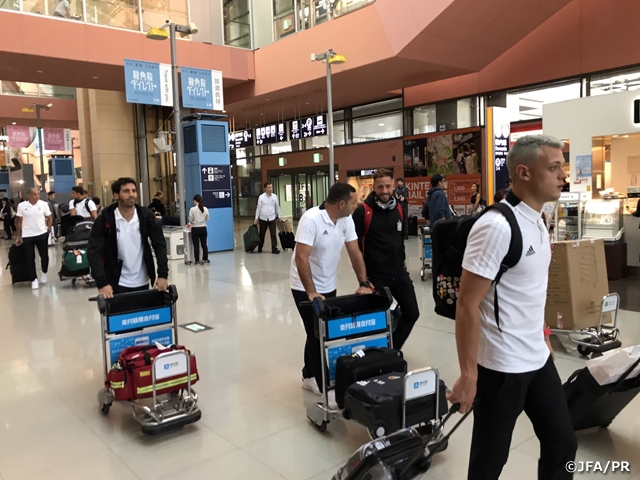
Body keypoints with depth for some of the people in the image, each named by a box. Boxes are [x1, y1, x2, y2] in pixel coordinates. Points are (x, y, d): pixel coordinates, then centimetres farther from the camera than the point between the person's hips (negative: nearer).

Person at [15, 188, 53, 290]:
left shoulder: (44, 204, -3)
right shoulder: (21, 206, -3)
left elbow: (49, 218, 6)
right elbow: (19, 222, 4)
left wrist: (48, 229, -7)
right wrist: (18, 236, 5)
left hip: (42, 234, 0)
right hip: (27, 236, 0)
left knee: (44, 255, 5)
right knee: (30, 258, 4)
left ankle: (44, 272, 32)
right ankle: (34, 279, 14)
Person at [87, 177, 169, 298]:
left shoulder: (146, 216, -4)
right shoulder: (105, 220, -10)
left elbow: (159, 245, -3)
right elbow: (93, 252, -15)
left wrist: (163, 274, -14)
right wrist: (102, 283, -26)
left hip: (142, 283, 3)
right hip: (117, 284, -2)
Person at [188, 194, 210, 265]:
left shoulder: (192, 209, -13)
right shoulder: (205, 209, -3)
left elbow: (190, 219, -8)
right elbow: (207, 219, 5)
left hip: (195, 229, -3)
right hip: (203, 228, 3)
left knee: (196, 245, 3)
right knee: (204, 244, 10)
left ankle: (197, 260, 6)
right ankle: (205, 259, 14)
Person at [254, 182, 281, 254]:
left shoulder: (275, 196, 0)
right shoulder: (261, 197, -4)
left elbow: (277, 207, 8)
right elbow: (258, 208, 0)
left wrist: (279, 216, 11)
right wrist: (256, 218, -1)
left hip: (272, 218, 1)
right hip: (263, 218, 0)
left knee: (273, 234, -3)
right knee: (262, 234, 11)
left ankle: (274, 248, 2)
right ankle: (260, 248, 25)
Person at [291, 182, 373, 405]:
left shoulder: (346, 220, -4)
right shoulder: (311, 219, -26)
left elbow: (355, 252, -2)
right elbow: (301, 258, -30)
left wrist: (364, 283, -10)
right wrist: (312, 292, -31)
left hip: (328, 286, 7)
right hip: (305, 288, -7)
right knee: (317, 335, -3)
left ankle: (309, 377, 33)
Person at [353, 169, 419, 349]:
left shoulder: (398, 209, 7)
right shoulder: (363, 211, -13)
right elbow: (356, 246, -12)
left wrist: (401, 262, 17)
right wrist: (363, 276, -13)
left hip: (399, 274, 6)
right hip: (375, 276, -6)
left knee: (412, 313, 8)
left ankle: (392, 349, 27)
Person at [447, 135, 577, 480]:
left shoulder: (537, 222, 6)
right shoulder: (497, 227, -22)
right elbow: (467, 305, -22)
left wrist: (542, 339, 18)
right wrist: (469, 375, -20)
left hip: (538, 359, 9)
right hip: (502, 366, -8)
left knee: (562, 445, 20)